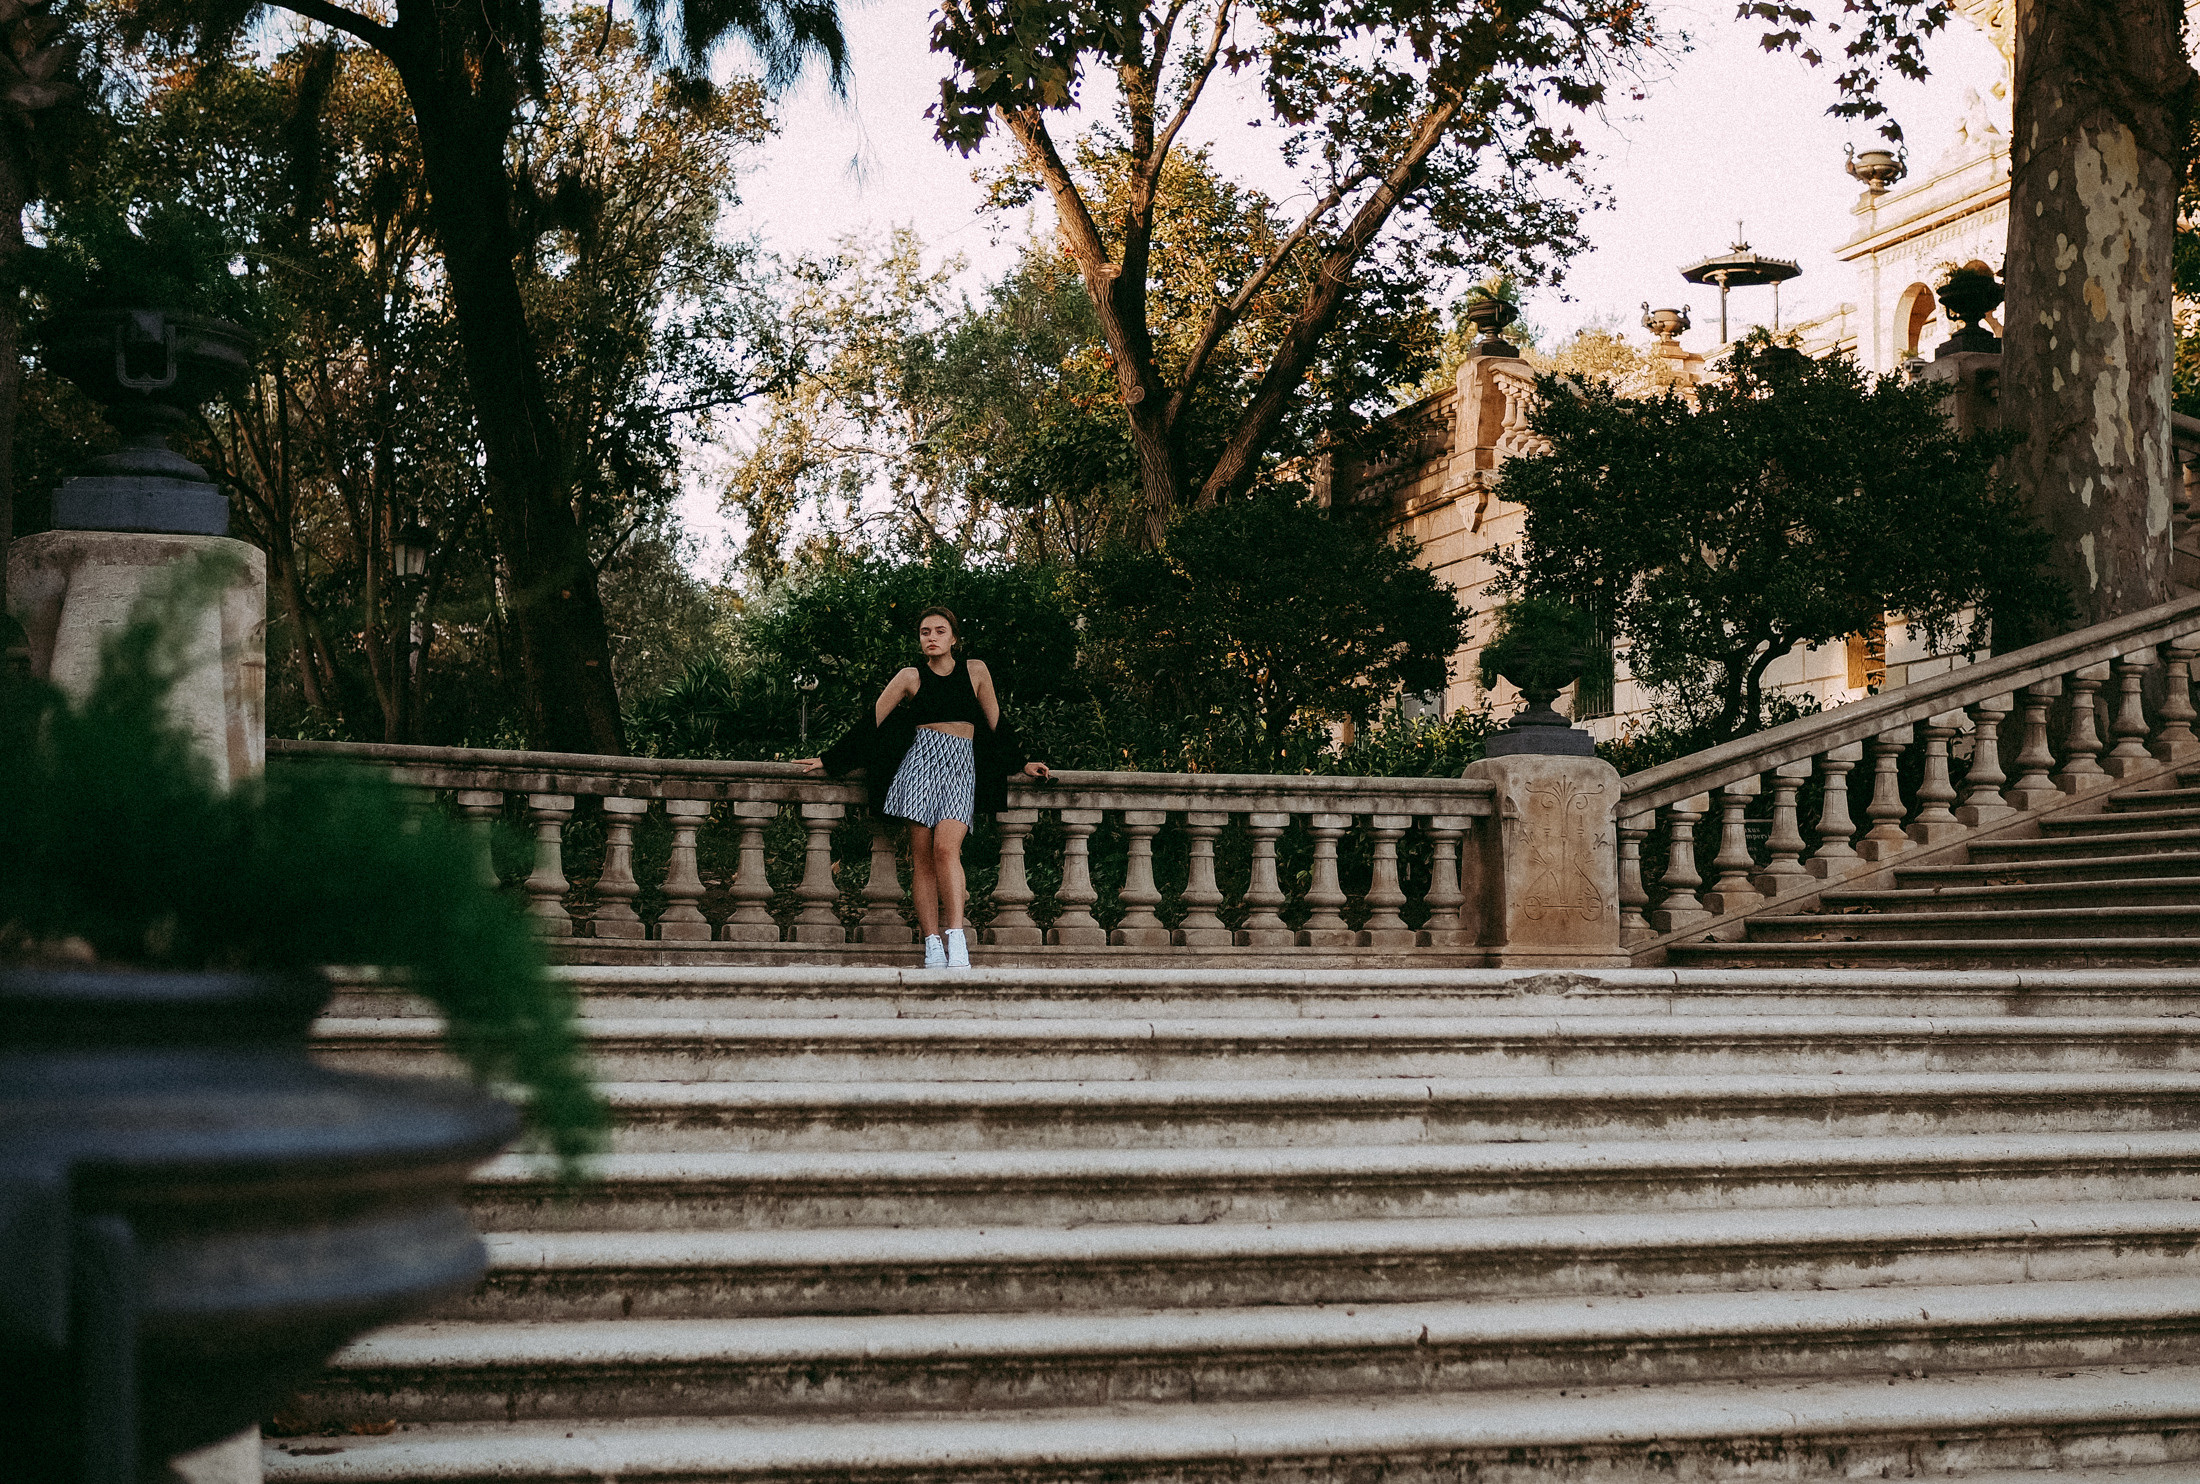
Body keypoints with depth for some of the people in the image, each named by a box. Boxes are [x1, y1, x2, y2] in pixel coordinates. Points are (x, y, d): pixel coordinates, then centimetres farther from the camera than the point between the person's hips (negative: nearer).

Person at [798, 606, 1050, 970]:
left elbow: (995, 724, 23)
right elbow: (871, 722, 13)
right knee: (922, 855, -10)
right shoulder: (910, 678, 11)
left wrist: (1021, 764, 26)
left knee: (946, 847, -23)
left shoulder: (975, 671, 14)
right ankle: (933, 949, -13)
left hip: (961, 764, -1)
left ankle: (956, 942, -30)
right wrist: (829, 760, 12)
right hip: (920, 759, 1)